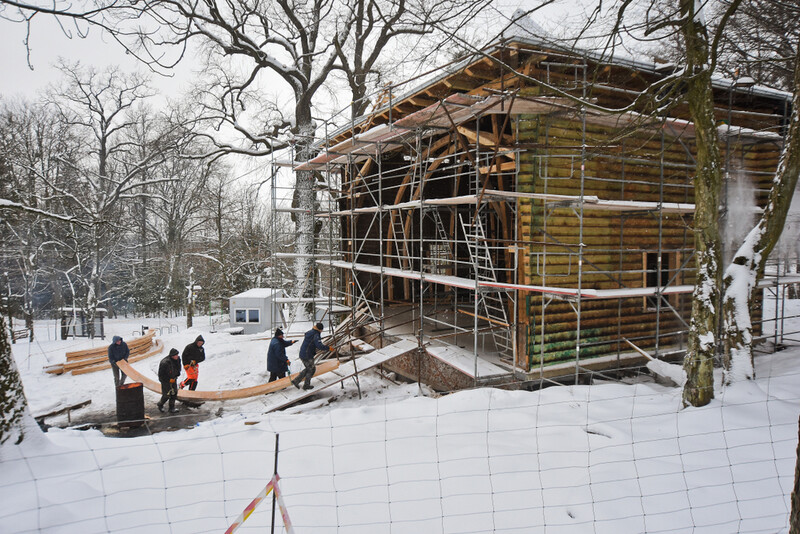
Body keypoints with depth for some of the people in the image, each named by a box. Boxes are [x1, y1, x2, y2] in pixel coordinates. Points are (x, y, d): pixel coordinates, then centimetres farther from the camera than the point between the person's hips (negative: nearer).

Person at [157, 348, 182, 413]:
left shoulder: (178, 359, -9)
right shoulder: (165, 363, -30)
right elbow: (161, 374, -21)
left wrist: (176, 375, 3)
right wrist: (169, 379, -20)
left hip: (173, 379, 6)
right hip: (165, 380, -6)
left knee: (174, 393, 6)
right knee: (166, 395, -2)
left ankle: (172, 408, 18)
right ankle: (160, 405, 28)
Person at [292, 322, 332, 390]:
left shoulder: (309, 332, 9)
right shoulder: (316, 335, -18)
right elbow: (319, 346, -27)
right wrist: (328, 348, -17)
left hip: (302, 354, 8)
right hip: (308, 356, -8)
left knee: (308, 369, 23)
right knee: (311, 369, 11)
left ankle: (296, 381, 21)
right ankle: (306, 385, 20)